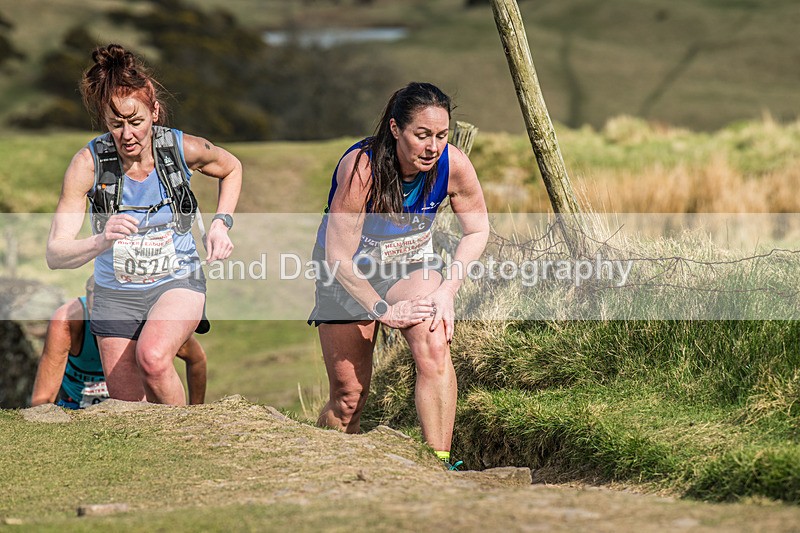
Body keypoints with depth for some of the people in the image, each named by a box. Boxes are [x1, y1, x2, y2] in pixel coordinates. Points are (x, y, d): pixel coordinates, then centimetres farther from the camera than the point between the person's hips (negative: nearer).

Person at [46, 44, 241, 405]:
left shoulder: (184, 149, -16)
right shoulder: (88, 163, -19)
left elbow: (231, 168, 10)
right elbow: (55, 254, -24)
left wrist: (221, 223, -5)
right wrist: (101, 242, -44)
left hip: (178, 282, -1)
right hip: (115, 293, 2)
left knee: (152, 356, -33)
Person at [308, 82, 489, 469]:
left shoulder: (452, 164, -22)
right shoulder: (361, 168, -33)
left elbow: (477, 231, -5)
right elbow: (339, 257, -27)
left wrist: (447, 290, -16)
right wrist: (383, 311, -23)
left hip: (412, 263, 2)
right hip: (349, 275, -2)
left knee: (433, 344, -29)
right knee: (348, 397, 2)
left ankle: (439, 463, -26)